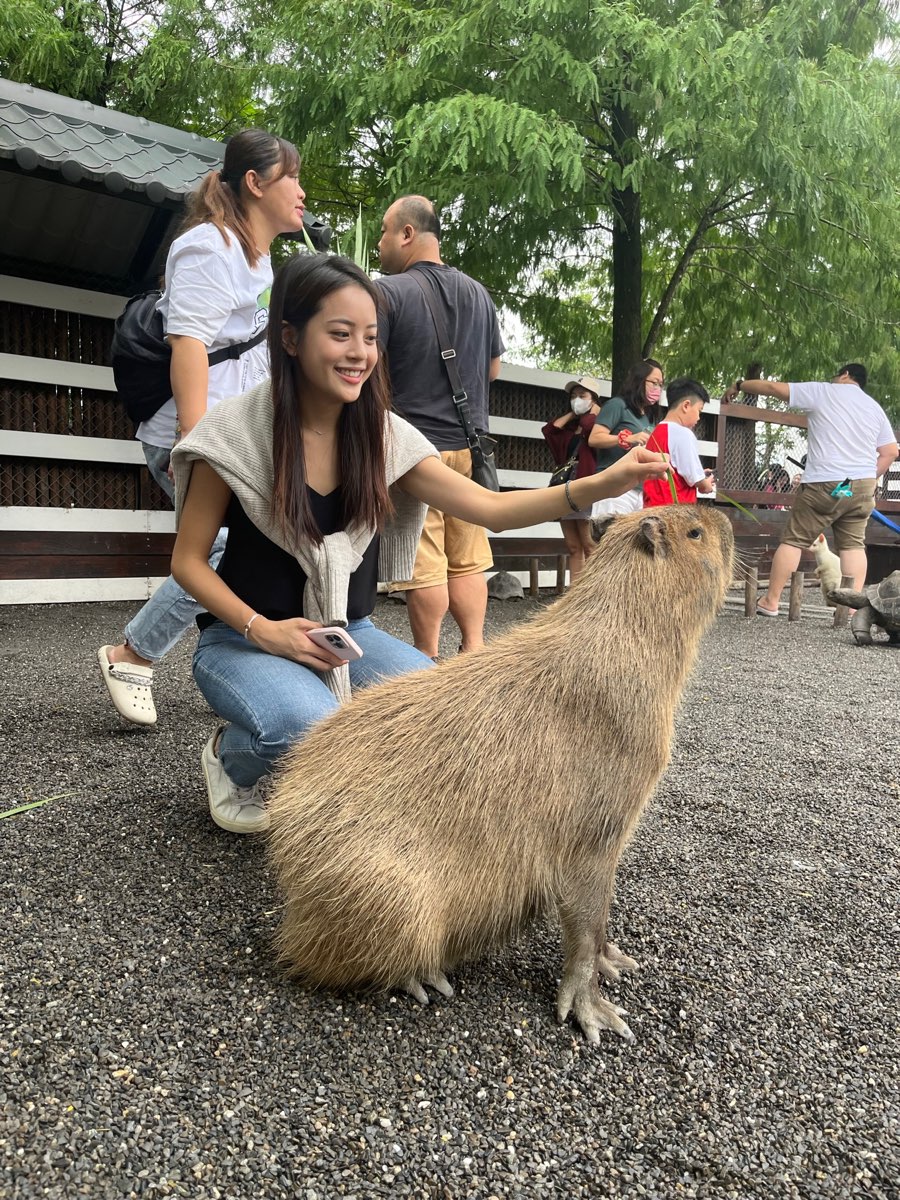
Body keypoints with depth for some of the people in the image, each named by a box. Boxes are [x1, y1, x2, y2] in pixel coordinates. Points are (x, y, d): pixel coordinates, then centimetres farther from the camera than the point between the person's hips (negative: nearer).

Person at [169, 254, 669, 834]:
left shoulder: (383, 435, -5)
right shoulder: (236, 432, -14)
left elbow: (491, 507, -12)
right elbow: (189, 560, -7)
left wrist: (604, 483, -26)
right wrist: (262, 630, -22)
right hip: (245, 638, -3)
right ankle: (231, 758, 3)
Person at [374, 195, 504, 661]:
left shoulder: (387, 292, -8)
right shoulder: (479, 294, 12)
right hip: (470, 444, 6)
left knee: (424, 562, -1)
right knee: (467, 558, 11)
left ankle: (428, 660, 6)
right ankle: (474, 647, 13)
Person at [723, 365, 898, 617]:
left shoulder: (823, 392, 1)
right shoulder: (875, 407, 16)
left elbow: (773, 387, 1)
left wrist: (738, 385, 12)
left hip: (824, 485, -5)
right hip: (863, 486, 5)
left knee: (794, 540, 1)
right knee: (853, 544, 8)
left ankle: (770, 602, 3)